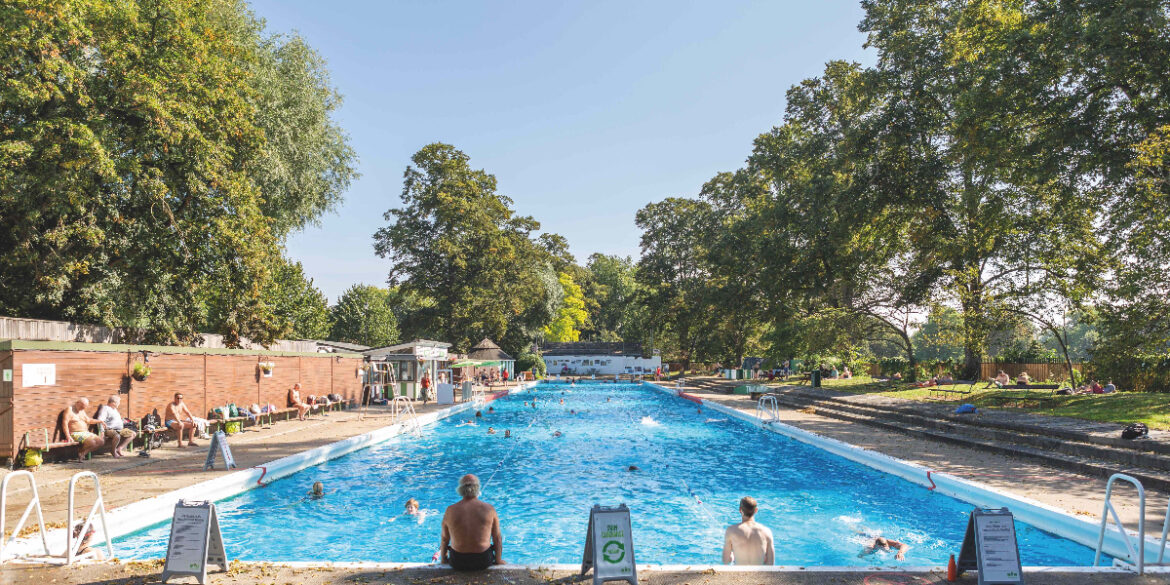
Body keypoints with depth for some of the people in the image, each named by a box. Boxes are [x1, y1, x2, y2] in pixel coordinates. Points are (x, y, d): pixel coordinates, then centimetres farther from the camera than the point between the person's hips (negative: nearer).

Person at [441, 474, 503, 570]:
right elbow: (497, 538, -1)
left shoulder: (450, 510, -7)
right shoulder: (489, 509, -8)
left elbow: (444, 539, 4)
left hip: (457, 563, 1)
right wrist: (498, 560, 14)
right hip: (484, 562, -1)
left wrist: (443, 559, 23)